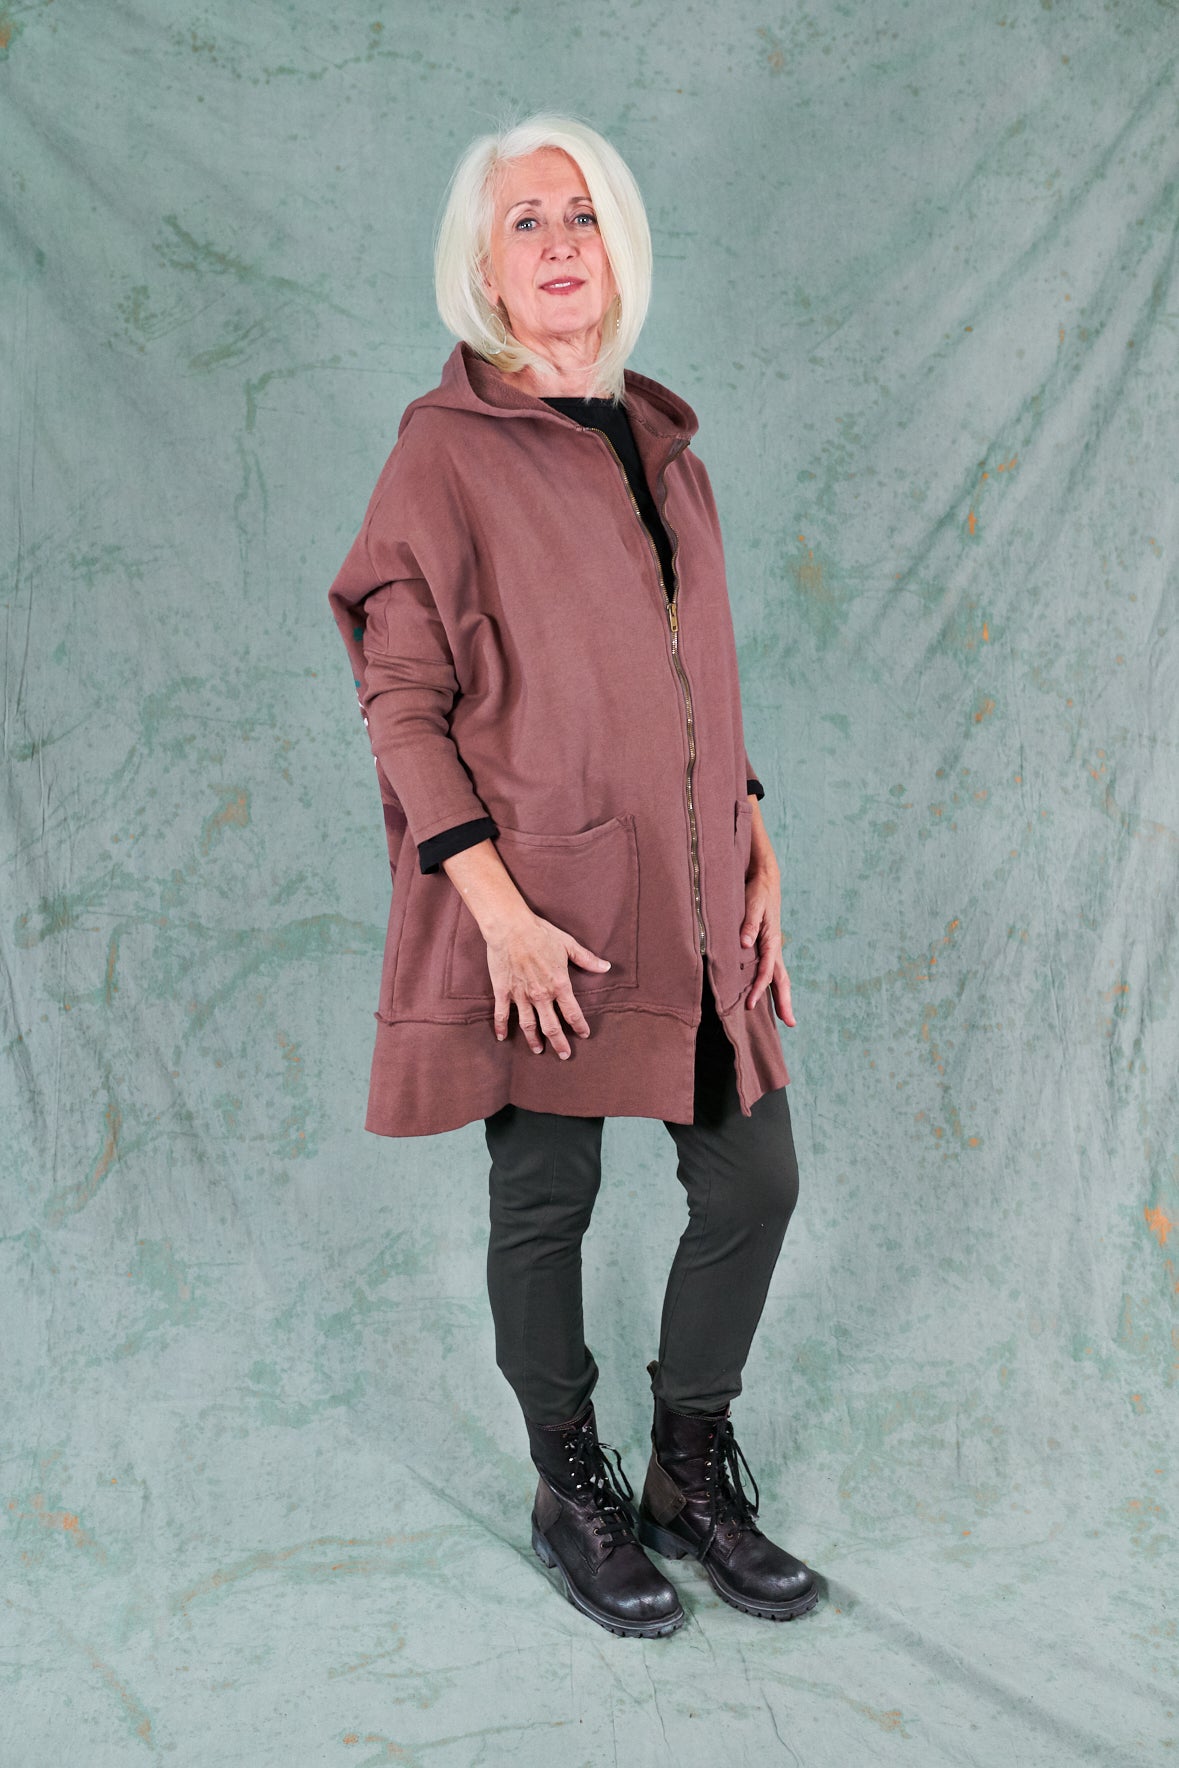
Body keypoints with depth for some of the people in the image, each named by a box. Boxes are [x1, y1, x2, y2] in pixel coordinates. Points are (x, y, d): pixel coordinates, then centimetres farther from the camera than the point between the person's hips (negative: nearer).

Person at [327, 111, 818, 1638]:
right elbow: (401, 703, -11)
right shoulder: (447, 448, -7)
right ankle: (571, 1497, 31)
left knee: (753, 1182, 9)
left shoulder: (660, 438, 12)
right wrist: (500, 909, -17)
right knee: (545, 1199, 8)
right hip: (544, 901, -6)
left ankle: (692, 1480, 31)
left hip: (689, 889, 6)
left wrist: (754, 846, 10)